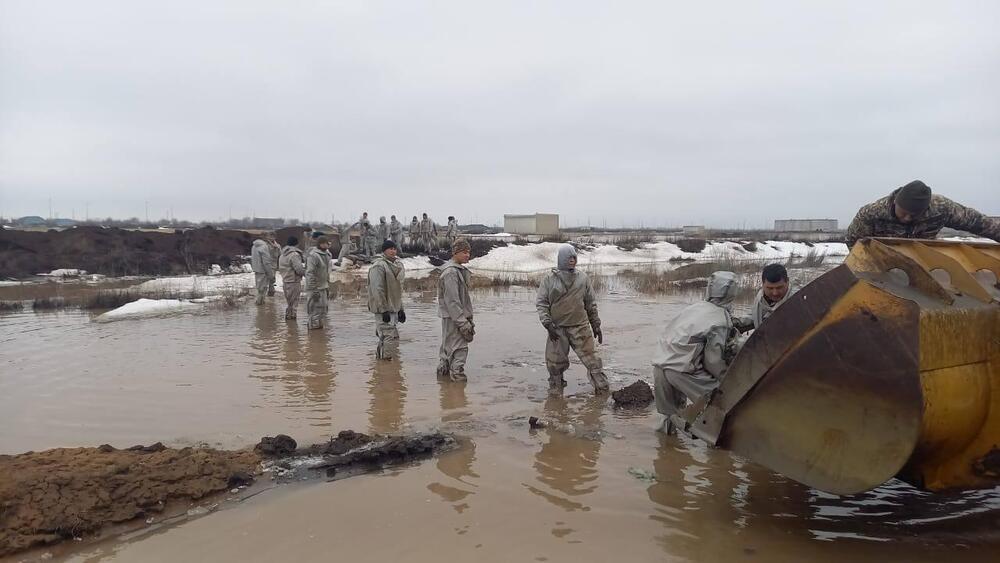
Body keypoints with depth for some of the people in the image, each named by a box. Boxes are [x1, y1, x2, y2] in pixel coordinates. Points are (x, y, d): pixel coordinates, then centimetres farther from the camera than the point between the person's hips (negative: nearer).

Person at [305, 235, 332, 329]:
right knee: (316, 310, -4)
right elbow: (310, 273, -22)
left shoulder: (326, 254, 10)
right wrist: (314, 290, -24)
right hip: (315, 288, -9)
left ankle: (320, 325, 29)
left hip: (323, 287, 9)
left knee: (323, 309, 17)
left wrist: (328, 286, 21)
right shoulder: (313, 255, -19)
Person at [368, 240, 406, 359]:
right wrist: (384, 310, -21)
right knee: (391, 339, -12)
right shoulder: (379, 266, -14)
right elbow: (377, 290, -19)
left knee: (384, 338, 16)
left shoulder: (397, 264, 15)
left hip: (393, 308, 9)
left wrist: (400, 308, 18)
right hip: (383, 310, -9)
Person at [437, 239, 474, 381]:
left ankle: (443, 369, 28)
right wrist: (463, 322, -22)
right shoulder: (450, 272, -18)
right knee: (459, 347, -9)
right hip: (452, 317, -10)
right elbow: (452, 301, -22)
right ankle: (457, 372, -5)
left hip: (458, 315, 10)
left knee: (448, 345, 18)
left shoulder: (461, 270, 14)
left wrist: (469, 318, 18)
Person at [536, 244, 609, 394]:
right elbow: (541, 303, 0)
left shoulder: (583, 278, 7)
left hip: (580, 327, 1)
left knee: (592, 359, 0)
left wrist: (596, 326, 12)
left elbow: (591, 304, 13)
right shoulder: (550, 279, 1)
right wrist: (547, 323, -11)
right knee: (555, 362, 6)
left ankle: (602, 388, 9)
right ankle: (555, 388, 24)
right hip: (557, 328, -1)